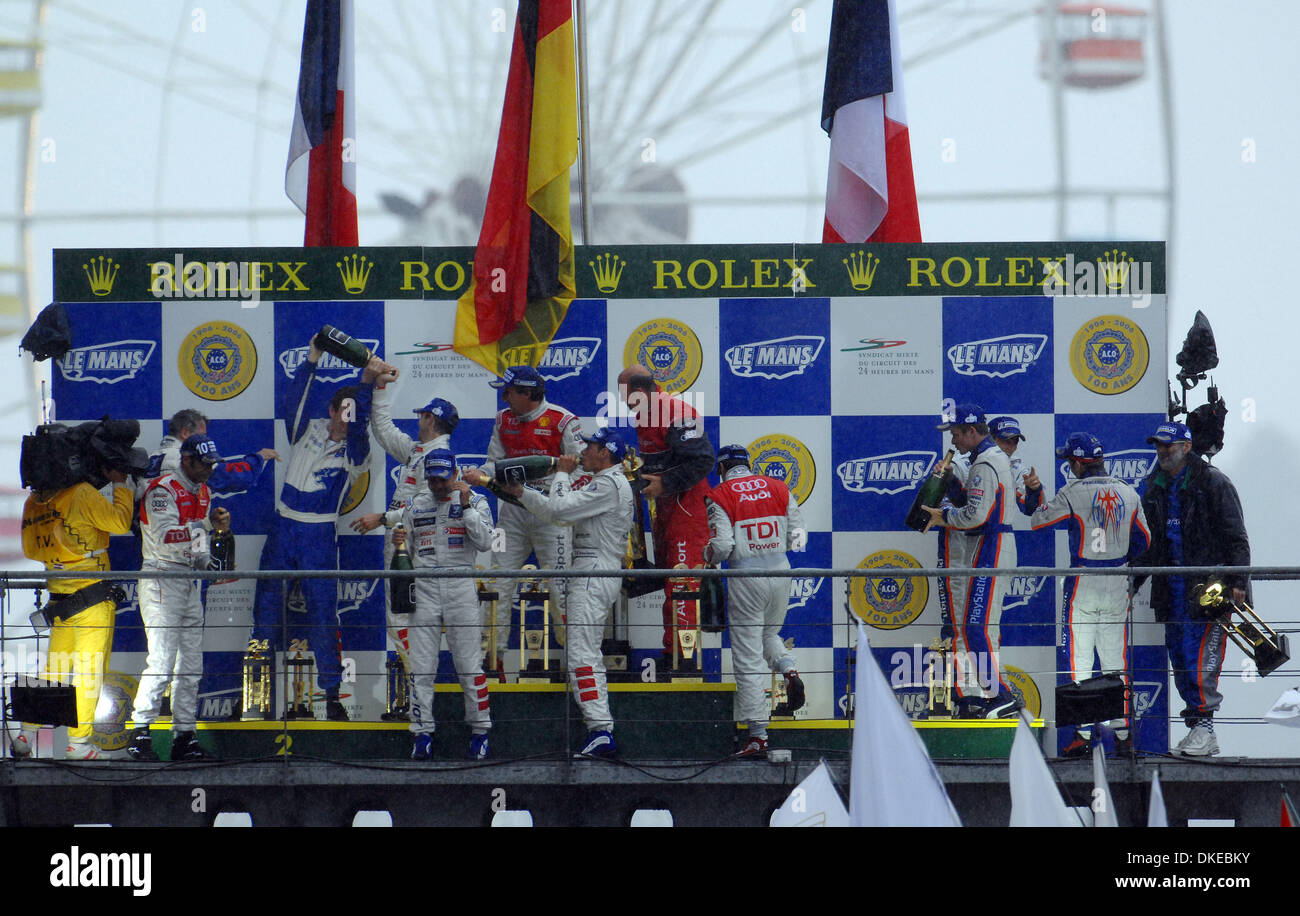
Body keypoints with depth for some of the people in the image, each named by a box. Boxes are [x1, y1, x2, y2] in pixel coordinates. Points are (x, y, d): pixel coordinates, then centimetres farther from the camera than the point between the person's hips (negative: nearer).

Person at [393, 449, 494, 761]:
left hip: (460, 586, -3)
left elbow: (484, 542, -10)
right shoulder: (414, 505, 13)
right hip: (423, 587, 3)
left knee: (469, 663, -3)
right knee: (421, 665, 0)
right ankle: (423, 733, 5)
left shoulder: (475, 501, 4)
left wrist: (465, 505, -16)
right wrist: (398, 542, -9)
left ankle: (480, 731, 7)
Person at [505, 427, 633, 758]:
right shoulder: (601, 484, 21)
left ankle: (601, 731, -25)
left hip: (595, 573, -11)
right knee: (587, 653, 14)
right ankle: (601, 733, 13)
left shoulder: (610, 484, -13)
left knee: (581, 653, -17)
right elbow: (554, 513, 25)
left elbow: (559, 508, -19)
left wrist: (562, 473, -3)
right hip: (593, 574, 11)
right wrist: (521, 492, 19)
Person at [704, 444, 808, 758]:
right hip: (780, 573, 4)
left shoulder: (720, 496, -6)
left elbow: (721, 547, -13)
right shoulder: (778, 489, 6)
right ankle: (789, 670, -4)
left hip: (746, 579, -4)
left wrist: (708, 556, 9)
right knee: (768, 635, 28)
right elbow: (798, 537, 6)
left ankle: (758, 736, -1)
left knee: (748, 657, 0)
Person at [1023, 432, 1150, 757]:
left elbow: (1037, 521, -4)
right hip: (1118, 586, 4)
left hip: (1082, 584, -4)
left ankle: (1084, 734, -1)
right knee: (1116, 663, 10)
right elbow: (1143, 541, 11)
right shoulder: (1128, 493, 3)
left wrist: (1034, 490, 9)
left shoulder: (1072, 493, -13)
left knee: (1079, 661, 2)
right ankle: (1122, 734, 11)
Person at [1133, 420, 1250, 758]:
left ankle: (1204, 727, -9)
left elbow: (1235, 537, -6)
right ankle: (1196, 730, 10)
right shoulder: (1154, 487, 15)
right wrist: (1130, 582, 18)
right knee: (1180, 659, 5)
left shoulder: (1212, 482, -5)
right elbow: (1149, 543, 24)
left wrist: (1237, 582, -14)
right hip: (1172, 585, 7)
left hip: (1209, 583, -7)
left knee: (1200, 657, -13)